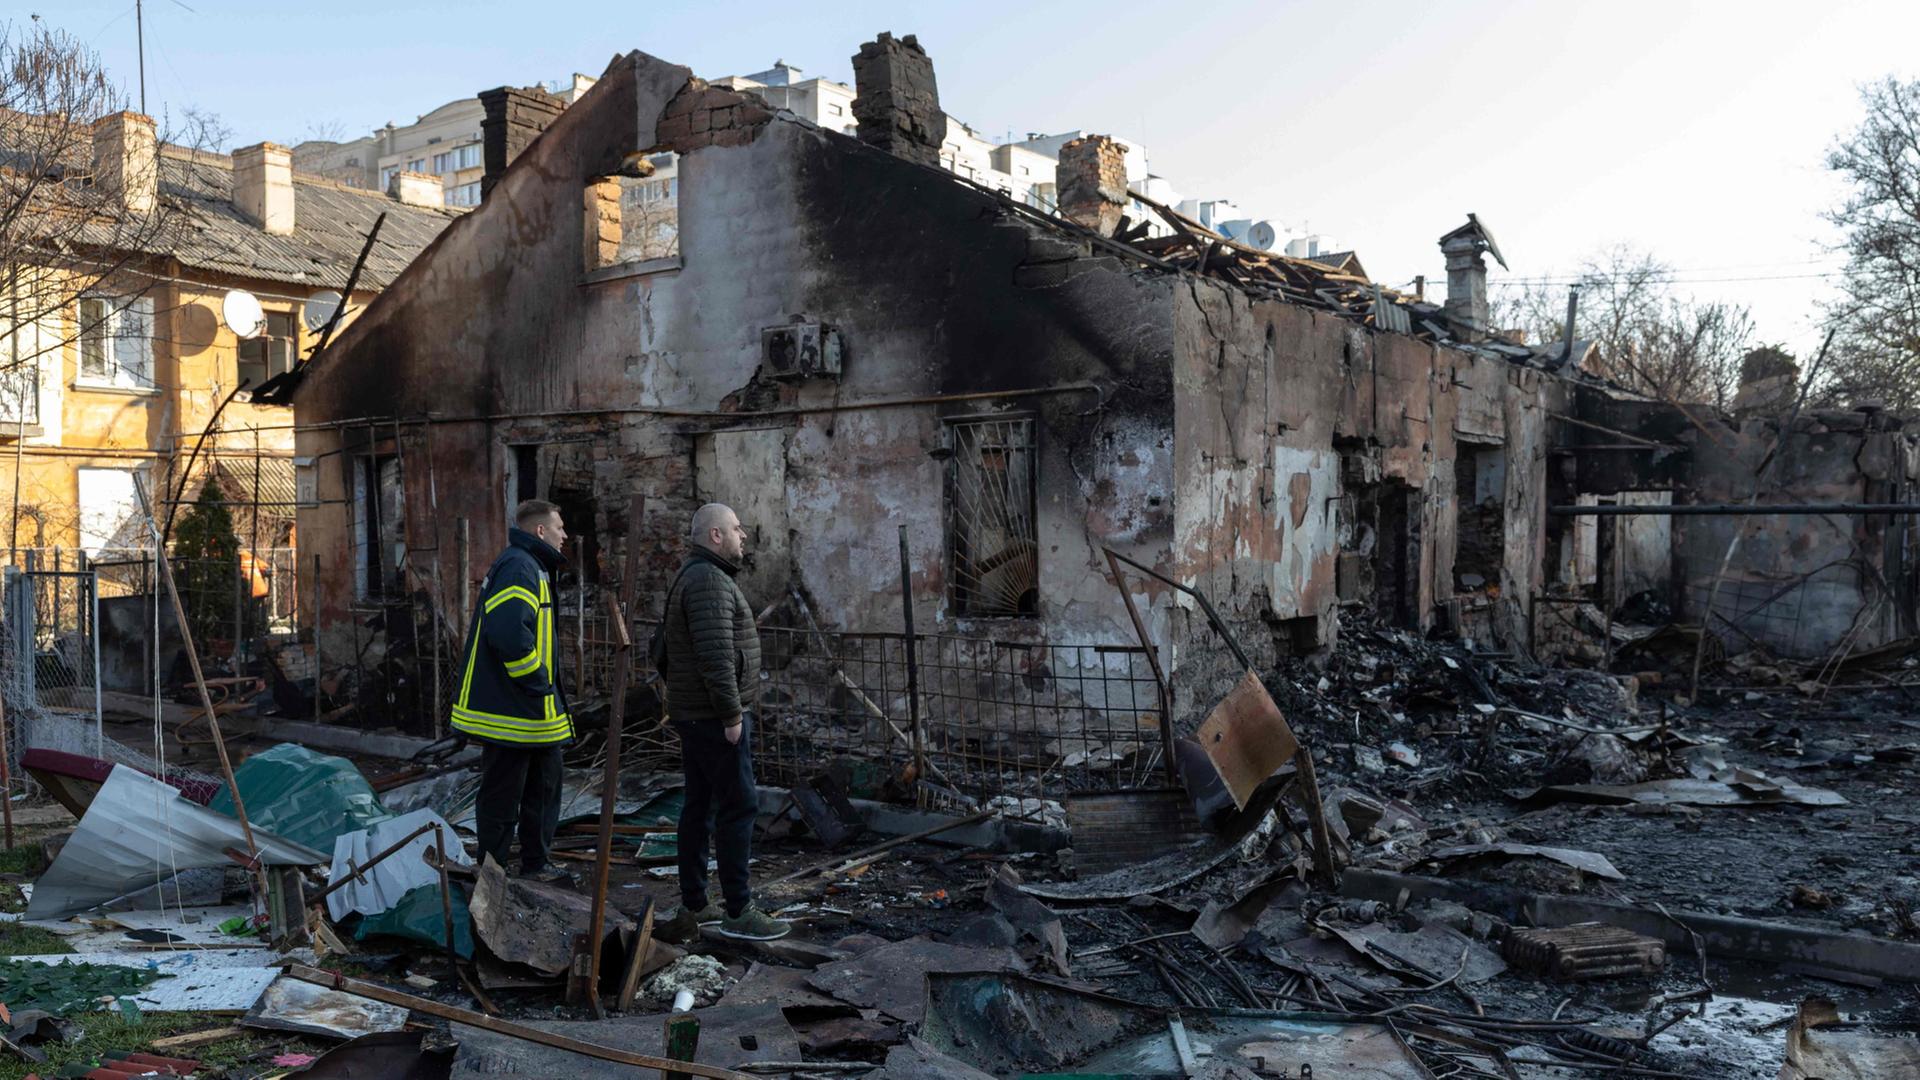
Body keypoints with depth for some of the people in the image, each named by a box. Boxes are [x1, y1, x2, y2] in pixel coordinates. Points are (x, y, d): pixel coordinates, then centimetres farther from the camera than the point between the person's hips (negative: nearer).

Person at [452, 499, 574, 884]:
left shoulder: (532, 567, 18)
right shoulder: (518, 568, -17)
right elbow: (510, 635, -31)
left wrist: (549, 689, 16)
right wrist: (538, 684, -20)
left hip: (534, 712, 11)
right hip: (511, 714, -11)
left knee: (545, 786, 19)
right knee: (502, 798, 1)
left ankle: (536, 865, 30)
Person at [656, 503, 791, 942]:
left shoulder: (694, 577, 18)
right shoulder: (709, 580, -16)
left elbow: (666, 649, 23)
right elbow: (716, 655, -25)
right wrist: (731, 714, -21)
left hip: (695, 714, 11)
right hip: (715, 717, -11)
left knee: (700, 806, 13)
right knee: (739, 806, -6)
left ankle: (693, 906, 19)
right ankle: (738, 912, -2)